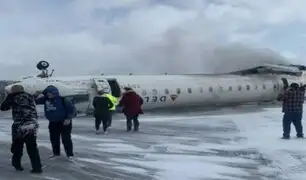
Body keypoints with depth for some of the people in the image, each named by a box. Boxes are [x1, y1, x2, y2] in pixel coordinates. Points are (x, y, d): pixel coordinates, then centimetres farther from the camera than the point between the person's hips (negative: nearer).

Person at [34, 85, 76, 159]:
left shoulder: (62, 100, -18)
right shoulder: (46, 99, -4)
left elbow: (72, 109, -14)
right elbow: (35, 101, 5)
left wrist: (69, 118, -21)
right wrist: (35, 95, -14)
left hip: (64, 122, -6)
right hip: (53, 123, 6)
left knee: (66, 139, -4)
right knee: (54, 139, 15)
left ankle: (70, 154, 6)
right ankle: (56, 153, 32)